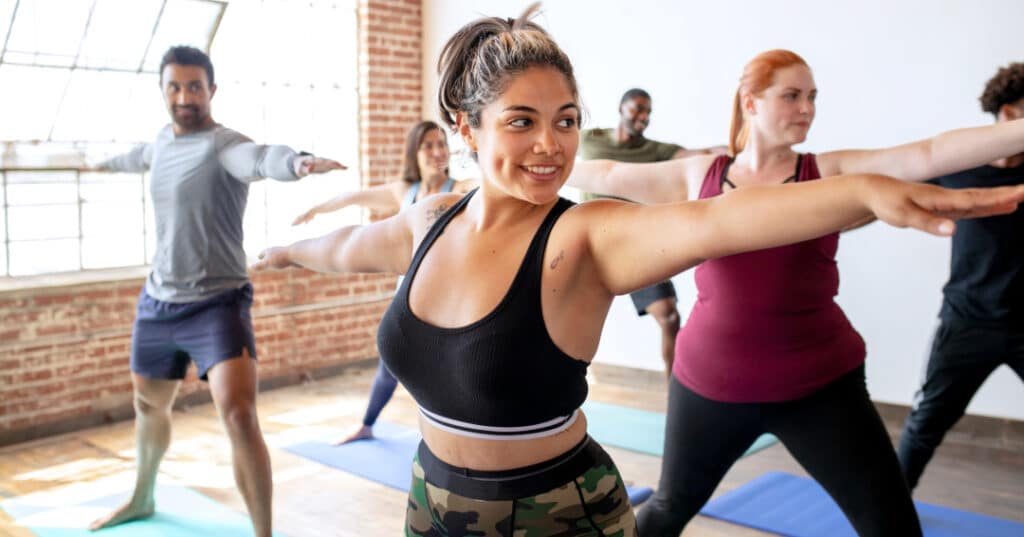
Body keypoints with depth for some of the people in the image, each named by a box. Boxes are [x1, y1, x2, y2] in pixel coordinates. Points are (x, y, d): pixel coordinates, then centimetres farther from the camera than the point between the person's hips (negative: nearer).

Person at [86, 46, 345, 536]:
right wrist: (107, 163, 55)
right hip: (157, 302, 8)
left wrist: (298, 162, -65)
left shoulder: (224, 144, -17)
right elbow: (142, 156, 33)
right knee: (148, 406, 25)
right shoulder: (164, 139, 7)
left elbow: (260, 157, -42)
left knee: (239, 416, -23)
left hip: (217, 303, -8)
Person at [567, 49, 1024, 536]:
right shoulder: (698, 175, 1)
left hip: (819, 385, -1)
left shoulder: (831, 173, -3)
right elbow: (607, 176, 11)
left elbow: (929, 155, -14)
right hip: (708, 383, 1)